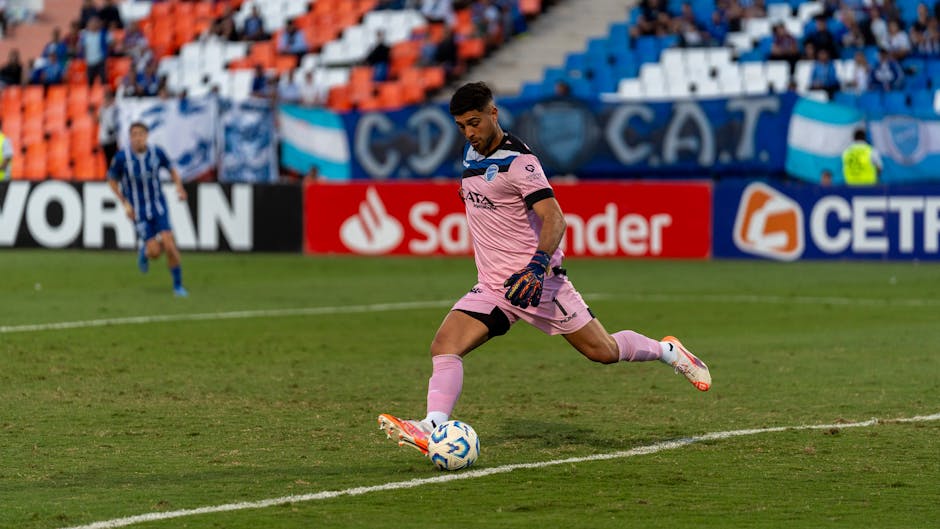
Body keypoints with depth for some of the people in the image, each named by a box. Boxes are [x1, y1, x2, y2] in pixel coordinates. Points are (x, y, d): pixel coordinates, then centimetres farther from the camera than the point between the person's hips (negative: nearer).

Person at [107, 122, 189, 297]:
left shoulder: (157, 152, -9)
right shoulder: (121, 157, -14)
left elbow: (172, 169, 9)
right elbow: (112, 180, 1)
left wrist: (179, 187, -10)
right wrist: (125, 204, -8)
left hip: (159, 207, 1)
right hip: (138, 211, -1)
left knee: (169, 246, -13)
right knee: (154, 252, -10)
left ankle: (178, 286, 4)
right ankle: (144, 252, 29)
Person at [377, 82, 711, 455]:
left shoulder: (518, 161, -16)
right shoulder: (472, 152, 9)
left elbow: (553, 218, -25)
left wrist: (538, 265, -39)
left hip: (534, 281, -7)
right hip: (491, 286, 7)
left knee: (602, 351, 1)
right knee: (444, 347, -17)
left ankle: (668, 351, 28)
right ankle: (433, 428, -32)